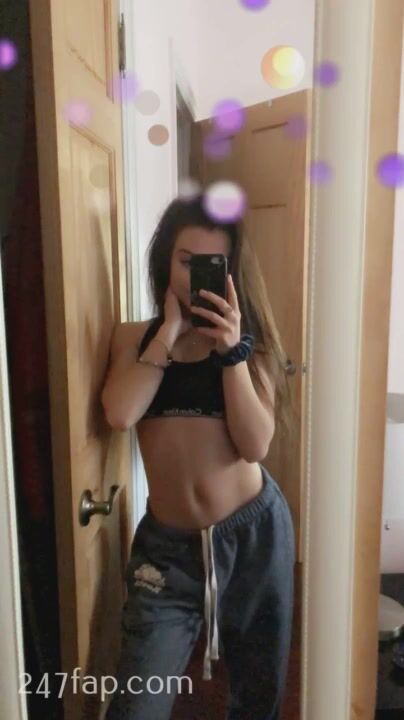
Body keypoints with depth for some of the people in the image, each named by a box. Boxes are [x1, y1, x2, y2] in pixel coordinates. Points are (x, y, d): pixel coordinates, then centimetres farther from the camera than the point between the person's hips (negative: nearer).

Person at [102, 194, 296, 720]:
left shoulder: (249, 338, 0)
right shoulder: (135, 337, 2)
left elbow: (255, 445, -12)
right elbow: (120, 415, -18)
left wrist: (232, 349, -19)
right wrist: (169, 331, -11)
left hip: (255, 534, 1)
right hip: (167, 545, 0)